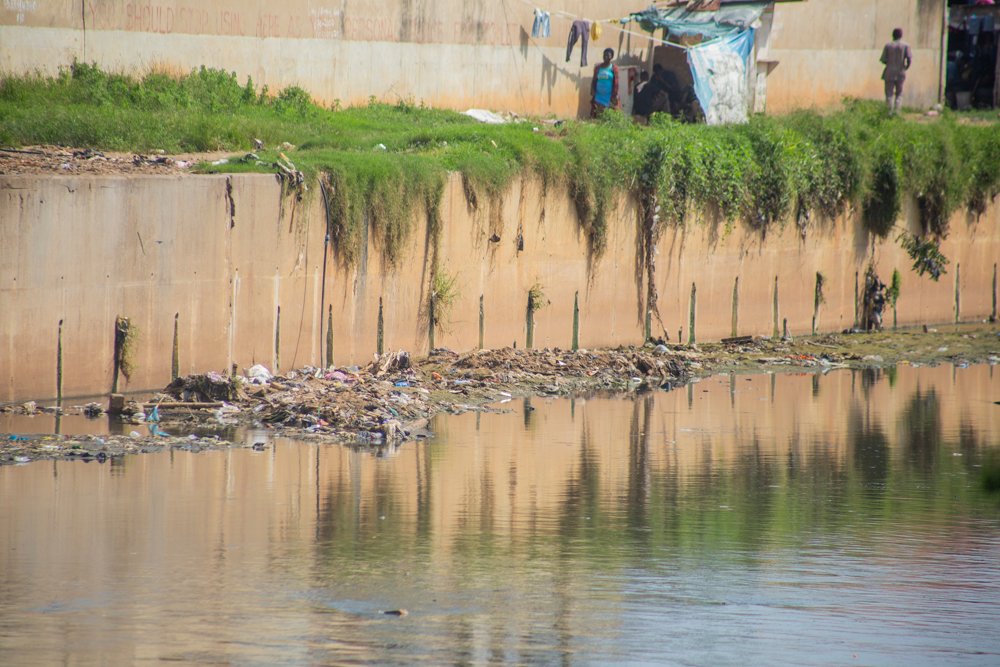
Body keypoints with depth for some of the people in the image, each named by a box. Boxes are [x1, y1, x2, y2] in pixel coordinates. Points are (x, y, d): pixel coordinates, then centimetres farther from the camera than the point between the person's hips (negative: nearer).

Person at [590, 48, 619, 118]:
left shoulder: (614, 68, 0)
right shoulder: (598, 68, 9)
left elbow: (616, 83, -3)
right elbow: (594, 82, 10)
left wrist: (615, 96, -10)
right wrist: (592, 95, 2)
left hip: (609, 97, -3)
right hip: (599, 96, 3)